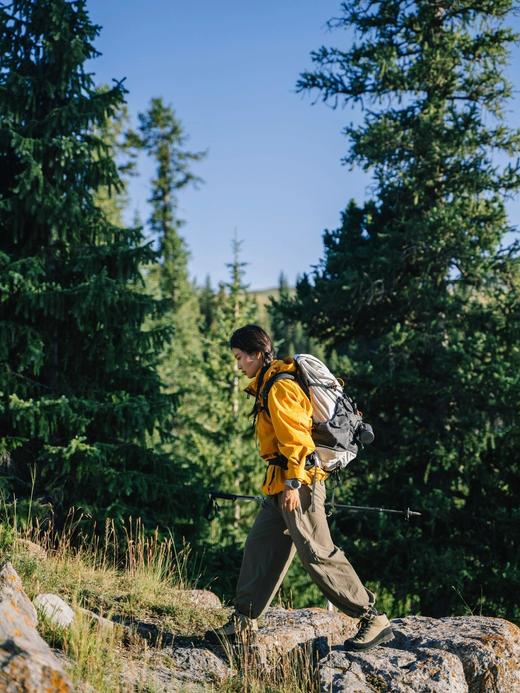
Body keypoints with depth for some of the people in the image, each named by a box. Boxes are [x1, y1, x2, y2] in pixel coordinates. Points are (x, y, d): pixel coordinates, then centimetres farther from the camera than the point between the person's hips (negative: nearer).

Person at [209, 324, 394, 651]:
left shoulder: (279, 387, -14)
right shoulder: (267, 385, 19)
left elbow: (295, 438, -20)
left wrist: (293, 484, -23)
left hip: (298, 483, -11)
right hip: (280, 485, 11)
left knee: (318, 555, -9)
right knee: (260, 548, 13)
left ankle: (374, 620, -4)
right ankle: (244, 621, 22)